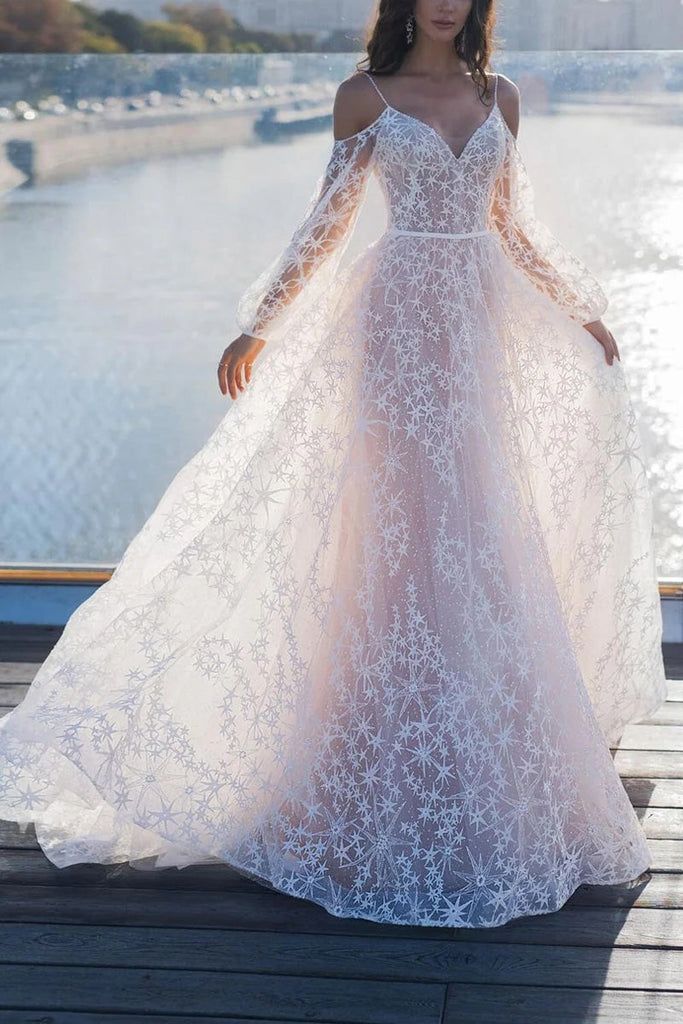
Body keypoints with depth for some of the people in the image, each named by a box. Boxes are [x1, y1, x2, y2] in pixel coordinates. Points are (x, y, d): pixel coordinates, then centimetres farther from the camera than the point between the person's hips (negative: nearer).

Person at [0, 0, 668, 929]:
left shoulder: (499, 97, 11)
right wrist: (258, 325, -5)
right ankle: (402, 771, 6)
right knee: (406, 519, -4)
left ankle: (475, 755, 23)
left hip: (484, 322, 4)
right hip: (402, 320, -4)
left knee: (483, 529, 8)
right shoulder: (367, 95, 1)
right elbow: (327, 223, 1)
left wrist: (582, 311, 20)